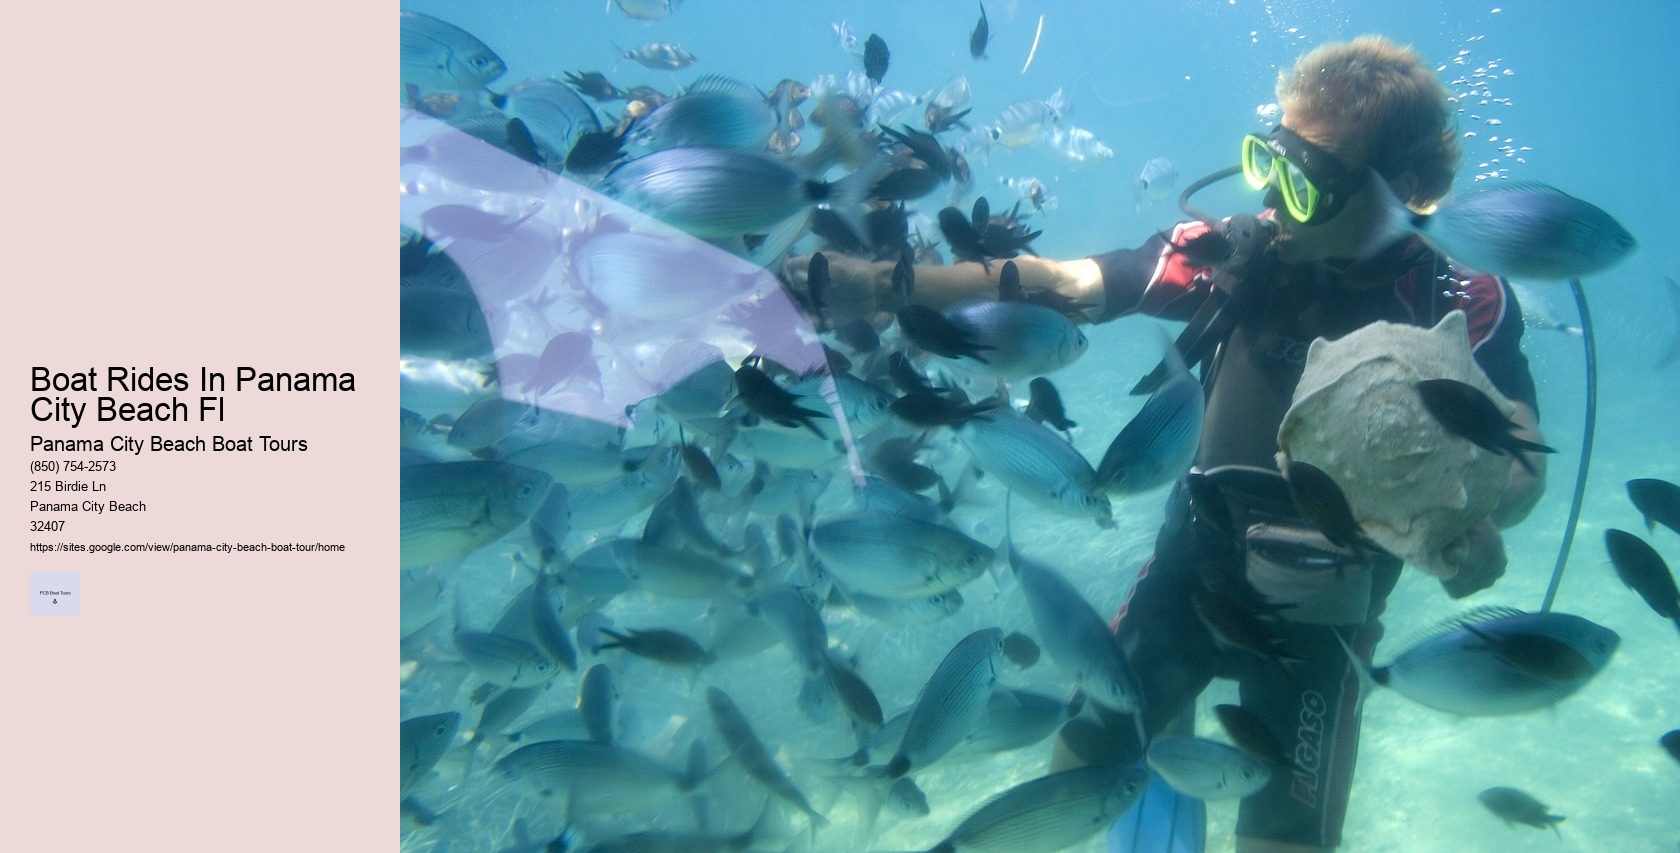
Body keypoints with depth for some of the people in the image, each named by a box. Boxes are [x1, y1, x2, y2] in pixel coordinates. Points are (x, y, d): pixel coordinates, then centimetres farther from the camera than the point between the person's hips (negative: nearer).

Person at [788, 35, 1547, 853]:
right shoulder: (1235, 250, -14)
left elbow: (1521, 458, -20)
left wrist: (1476, 521, -45)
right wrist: (887, 283, -29)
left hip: (1320, 603, -2)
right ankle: (1168, 734, 45)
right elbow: (1060, 282, -18)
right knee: (1077, 765, 13)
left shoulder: (1461, 303, -16)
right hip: (1193, 563, 2)